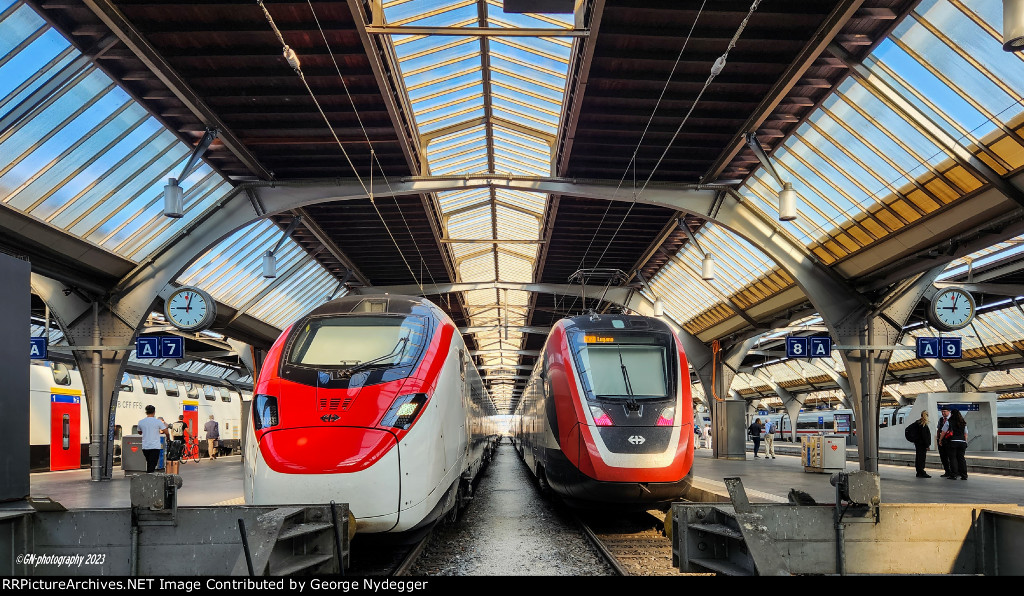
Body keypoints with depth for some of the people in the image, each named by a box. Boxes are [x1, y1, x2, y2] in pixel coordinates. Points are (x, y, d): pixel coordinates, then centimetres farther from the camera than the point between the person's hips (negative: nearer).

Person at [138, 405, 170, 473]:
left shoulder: (141, 422, 4)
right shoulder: (158, 421, -7)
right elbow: (166, 432, -3)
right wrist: (168, 439, 18)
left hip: (145, 447, 4)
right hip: (155, 447, -4)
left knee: (148, 464, 19)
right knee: (152, 465, -6)